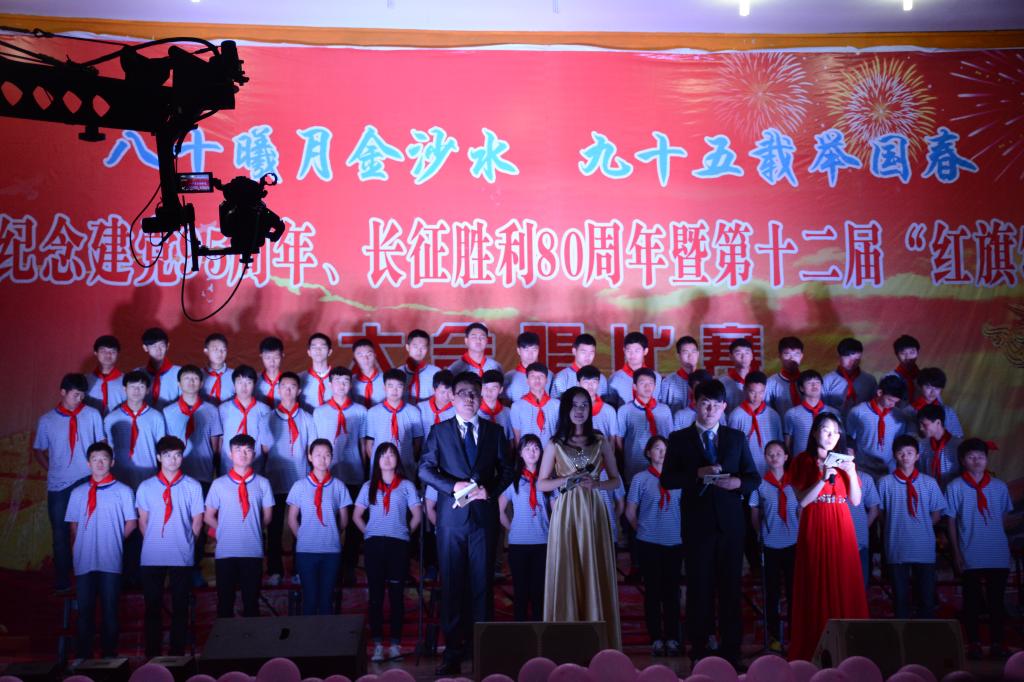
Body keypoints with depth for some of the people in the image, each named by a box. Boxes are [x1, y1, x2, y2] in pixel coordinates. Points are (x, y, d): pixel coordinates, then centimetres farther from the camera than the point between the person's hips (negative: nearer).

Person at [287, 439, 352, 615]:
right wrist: (303, 537, 4)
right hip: (306, 550, -1)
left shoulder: (338, 486, 2)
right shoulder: (300, 486, 0)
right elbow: (292, 519, 7)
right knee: (309, 597, 4)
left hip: (332, 550, 1)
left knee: (326, 597, 7)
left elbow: (343, 520, 10)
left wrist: (331, 535, 10)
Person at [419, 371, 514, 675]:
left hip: (484, 516, 1)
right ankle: (453, 650, 7)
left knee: (482, 583, 2)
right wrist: (453, 486, -13)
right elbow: (425, 468, 1)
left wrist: (491, 490, -8)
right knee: (452, 584, 1)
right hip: (451, 517, -1)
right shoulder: (439, 431, 7)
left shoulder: (494, 431, 10)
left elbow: (508, 469, 9)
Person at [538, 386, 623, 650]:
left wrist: (597, 483, -9)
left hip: (593, 512, 1)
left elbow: (616, 480, 10)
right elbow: (541, 484, 6)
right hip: (566, 512, -1)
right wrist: (566, 481, -10)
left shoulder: (601, 442, 8)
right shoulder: (555, 444, 5)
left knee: (596, 575, 0)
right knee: (566, 574, -2)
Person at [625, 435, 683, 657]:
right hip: (649, 543, -2)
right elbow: (630, 512, 5)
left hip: (675, 542, 2)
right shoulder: (640, 479, 0)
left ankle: (672, 638, 10)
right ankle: (656, 639, 8)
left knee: (672, 590, 5)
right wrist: (644, 530, 8)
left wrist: (682, 531, 5)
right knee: (653, 589, 3)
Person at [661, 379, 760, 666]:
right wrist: (697, 473, -18)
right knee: (699, 588, 4)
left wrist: (738, 483, -14)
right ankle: (699, 651, 11)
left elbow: (754, 478, 8)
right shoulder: (679, 439, 4)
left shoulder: (737, 438, 10)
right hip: (697, 523, -2)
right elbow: (667, 479, -3)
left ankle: (731, 651, 12)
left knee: (730, 588, 5)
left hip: (730, 523, 2)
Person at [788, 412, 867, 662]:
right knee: (816, 586, -3)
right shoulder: (803, 461, 3)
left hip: (841, 529, 3)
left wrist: (851, 473, -8)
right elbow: (802, 501, -7)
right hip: (815, 528, -3)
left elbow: (856, 500, 7)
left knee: (844, 585, -1)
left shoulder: (844, 461, 14)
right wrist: (823, 478, -17)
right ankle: (813, 649, 2)